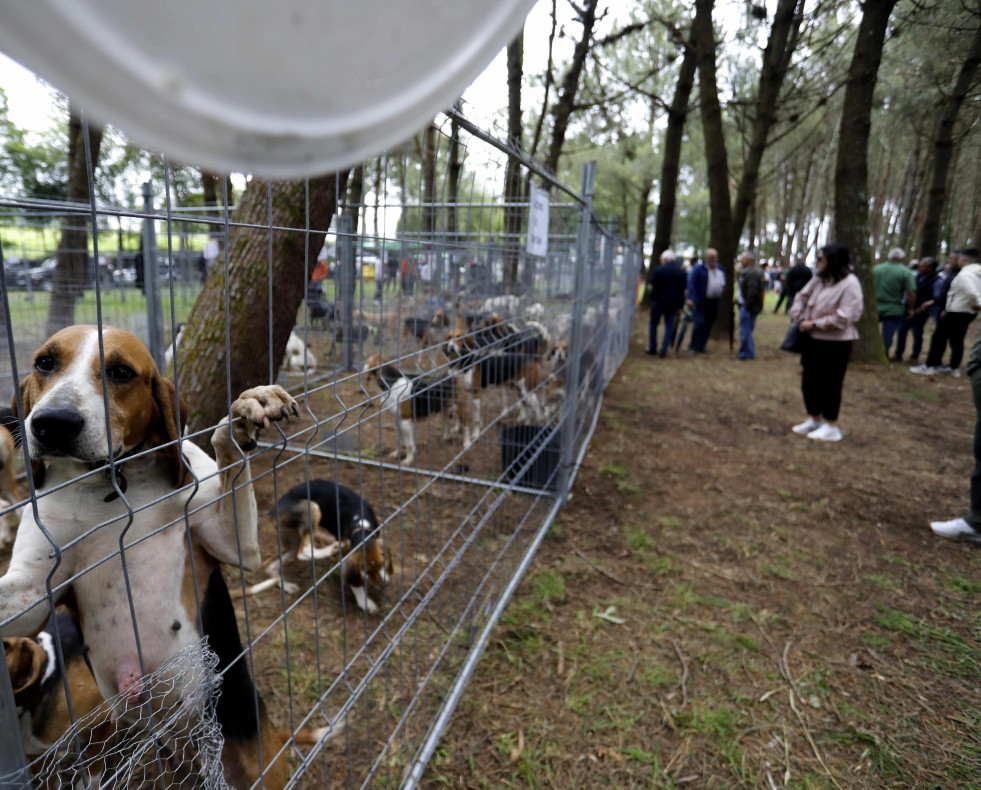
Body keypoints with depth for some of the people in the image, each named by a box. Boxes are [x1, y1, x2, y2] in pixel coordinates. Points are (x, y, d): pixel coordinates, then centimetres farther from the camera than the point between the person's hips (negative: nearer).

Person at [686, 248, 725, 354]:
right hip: (700, 302, -6)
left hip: (714, 304, 6)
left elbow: (724, 284, 26)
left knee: (708, 326, 7)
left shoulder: (720, 269, 15)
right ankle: (693, 347, -1)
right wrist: (690, 298, -25)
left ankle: (701, 346, 18)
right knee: (699, 324, -12)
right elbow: (691, 283, -13)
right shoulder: (699, 269, -4)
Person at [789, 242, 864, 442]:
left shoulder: (849, 284, -16)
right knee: (809, 381, 15)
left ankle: (831, 427, 15)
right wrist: (797, 316, 2)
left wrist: (814, 324, -17)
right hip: (813, 340, 8)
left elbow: (842, 318, -21)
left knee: (830, 385, 1)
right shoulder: (819, 280, 6)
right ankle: (814, 419, 32)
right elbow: (802, 297, 19)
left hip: (835, 344, -8)